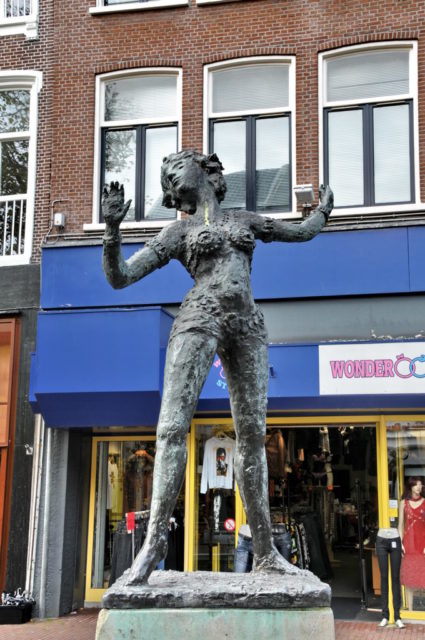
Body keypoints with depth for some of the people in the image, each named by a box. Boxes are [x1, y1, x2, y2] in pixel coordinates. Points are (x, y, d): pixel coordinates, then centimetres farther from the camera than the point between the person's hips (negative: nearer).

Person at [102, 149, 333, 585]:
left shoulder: (246, 220, 23)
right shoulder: (178, 231, 15)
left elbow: (302, 232, 37)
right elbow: (118, 277, 7)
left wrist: (324, 209, 55)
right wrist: (112, 226, -7)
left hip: (248, 327, 2)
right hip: (199, 320, -2)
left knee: (252, 435, -2)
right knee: (173, 427, -17)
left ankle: (264, 551, 0)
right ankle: (155, 540, -16)